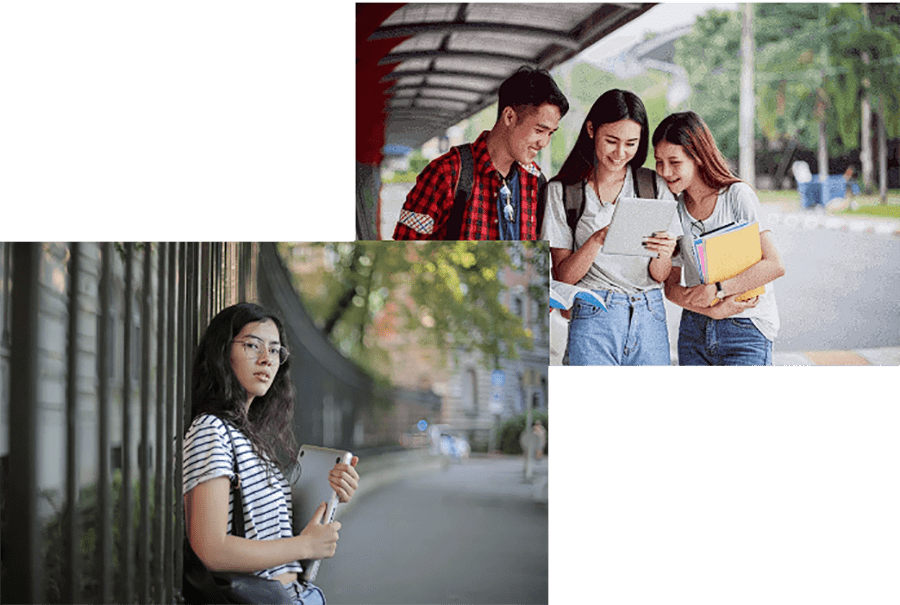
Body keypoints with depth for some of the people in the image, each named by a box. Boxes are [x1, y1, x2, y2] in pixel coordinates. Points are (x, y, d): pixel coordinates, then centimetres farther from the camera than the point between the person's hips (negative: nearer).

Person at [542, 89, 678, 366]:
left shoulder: (654, 186, 8)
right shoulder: (562, 191, 2)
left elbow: (660, 276, 7)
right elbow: (562, 276, -2)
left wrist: (664, 254, -16)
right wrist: (597, 241, -19)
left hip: (650, 319, 2)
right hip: (594, 320, -2)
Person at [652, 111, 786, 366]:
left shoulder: (737, 195, -8)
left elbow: (774, 265, -15)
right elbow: (671, 285, 4)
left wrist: (715, 289, -20)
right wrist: (712, 310, -14)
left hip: (745, 329, -4)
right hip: (694, 332, 4)